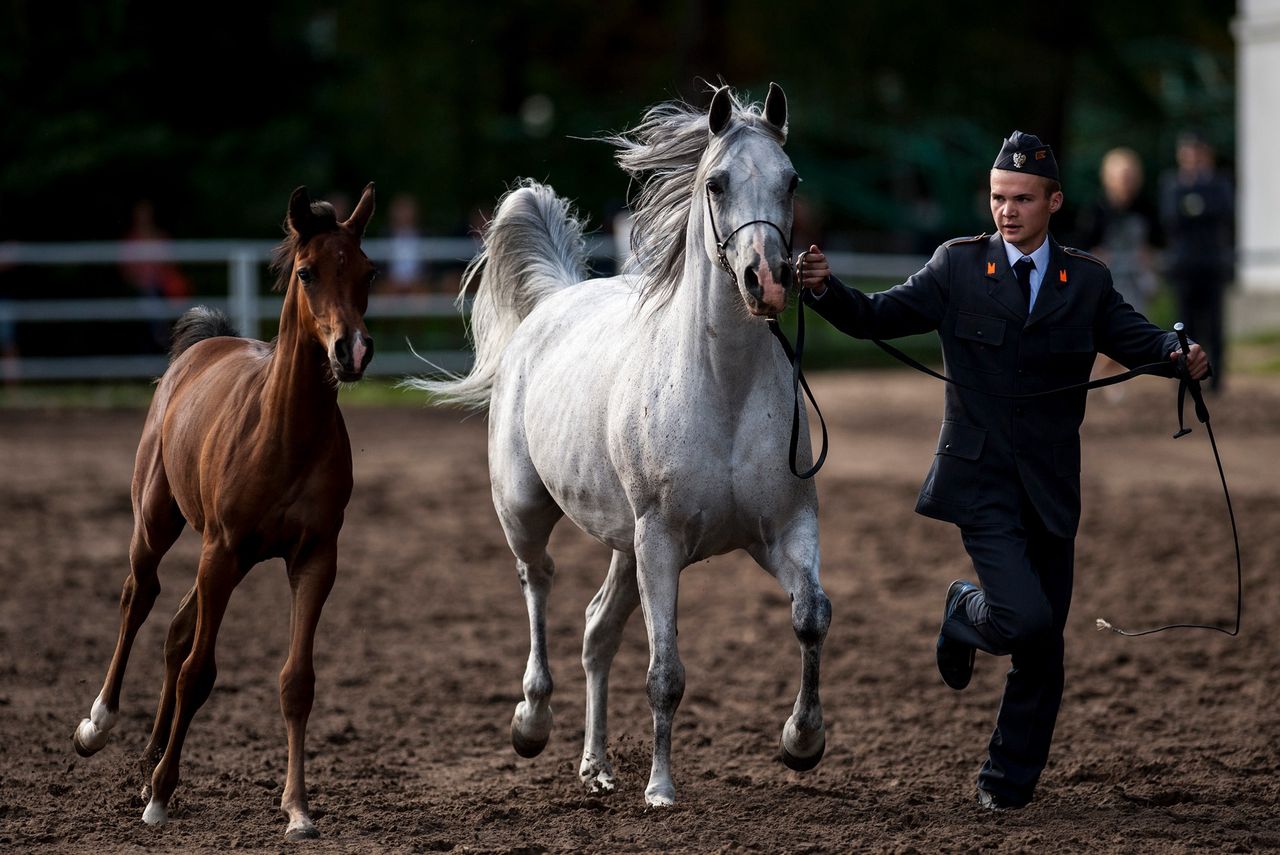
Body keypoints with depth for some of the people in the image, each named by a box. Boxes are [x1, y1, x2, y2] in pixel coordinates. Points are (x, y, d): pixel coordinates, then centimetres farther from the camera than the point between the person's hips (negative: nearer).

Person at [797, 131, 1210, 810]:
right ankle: (964, 613, 16)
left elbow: (1137, 338, -1)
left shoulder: (1088, 282, 6)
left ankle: (1008, 780, 23)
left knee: (1044, 649, 7)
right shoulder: (957, 269, 0)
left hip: (1051, 491, 3)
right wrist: (825, 288, -22)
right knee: (1025, 619, -20)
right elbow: (877, 318, -3)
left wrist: (1180, 353, -23)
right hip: (981, 482, -3)